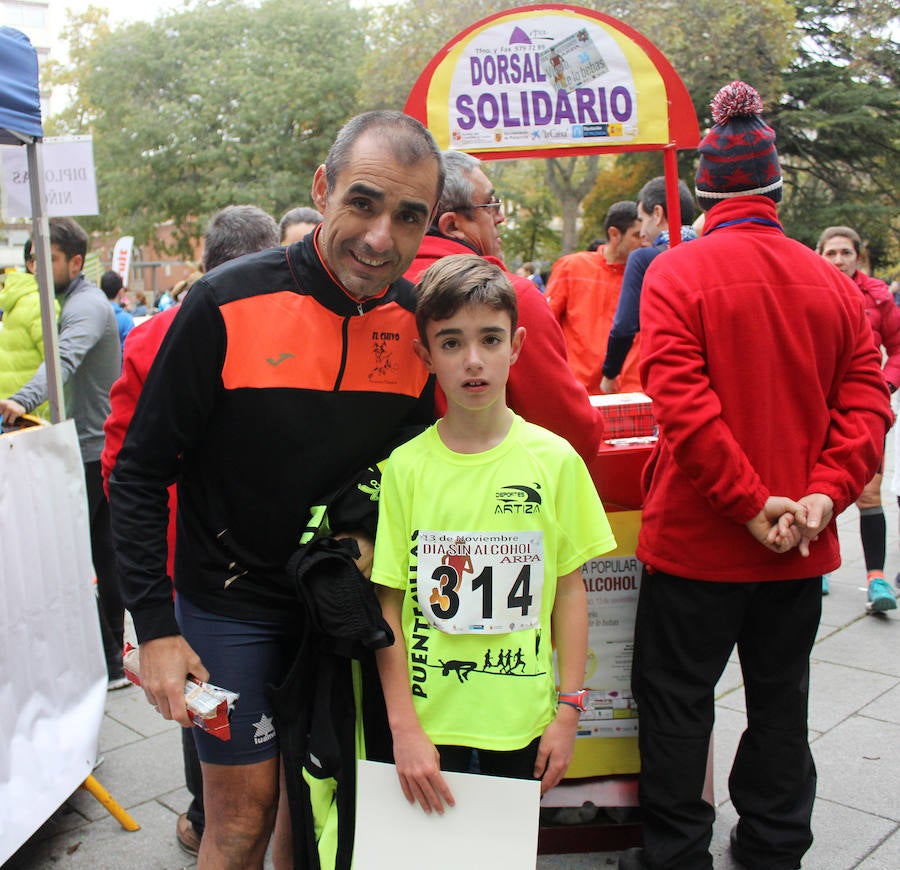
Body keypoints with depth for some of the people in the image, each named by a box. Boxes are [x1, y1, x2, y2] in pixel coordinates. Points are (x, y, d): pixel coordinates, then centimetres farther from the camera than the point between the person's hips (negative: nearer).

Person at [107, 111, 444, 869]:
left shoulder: (421, 321, -5)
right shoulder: (230, 304, -17)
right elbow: (140, 474, -11)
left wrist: (370, 530, -6)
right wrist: (154, 627, -14)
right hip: (230, 603, -3)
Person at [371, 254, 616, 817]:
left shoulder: (554, 459, -5)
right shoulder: (406, 465, -7)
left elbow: (570, 587, 1)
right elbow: (389, 603, -5)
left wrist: (569, 708, 0)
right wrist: (404, 726, -8)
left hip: (523, 716, 1)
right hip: (429, 715, 0)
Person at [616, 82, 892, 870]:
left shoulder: (677, 272, -10)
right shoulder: (831, 282, 2)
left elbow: (682, 401, -21)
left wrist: (750, 502, -17)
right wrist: (824, 495, -9)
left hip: (698, 537, -4)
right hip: (800, 543, 5)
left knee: (676, 698, 10)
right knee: (780, 696, 18)